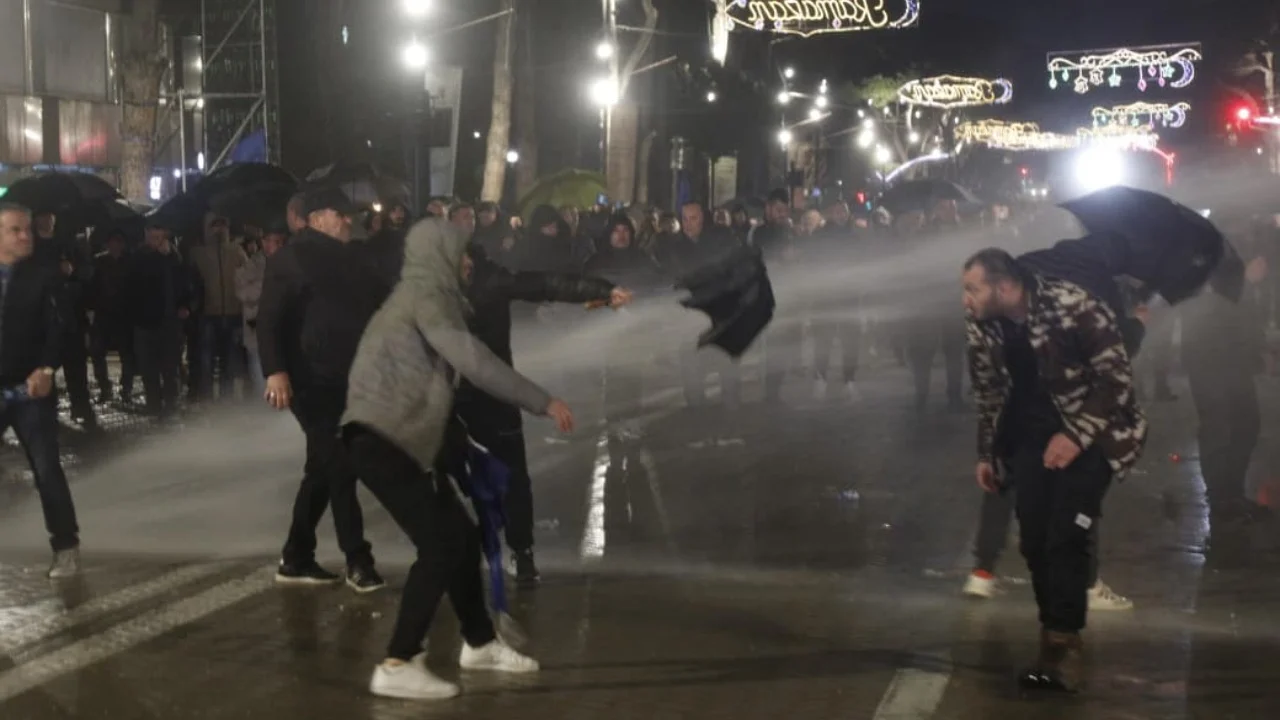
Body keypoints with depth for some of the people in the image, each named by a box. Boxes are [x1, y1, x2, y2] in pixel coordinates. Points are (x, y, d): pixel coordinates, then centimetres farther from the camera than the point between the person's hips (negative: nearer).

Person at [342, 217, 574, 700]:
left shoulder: (424, 294, 23)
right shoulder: (425, 293, -9)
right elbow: (470, 359, -20)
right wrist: (542, 401, -19)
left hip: (397, 436, 10)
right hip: (383, 437, -10)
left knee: (460, 535, 14)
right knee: (440, 545, -11)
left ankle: (479, 643, 29)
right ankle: (398, 666, -9)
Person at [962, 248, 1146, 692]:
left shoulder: (1072, 307, -23)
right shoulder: (981, 324, -4)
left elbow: (1116, 375, -19)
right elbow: (989, 393, 10)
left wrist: (1077, 435, -22)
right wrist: (986, 454, 10)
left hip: (1091, 431, -6)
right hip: (1033, 434, 6)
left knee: (1065, 539, -15)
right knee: (1035, 542, 2)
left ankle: (1061, 647, -6)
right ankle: (1059, 644, 18)